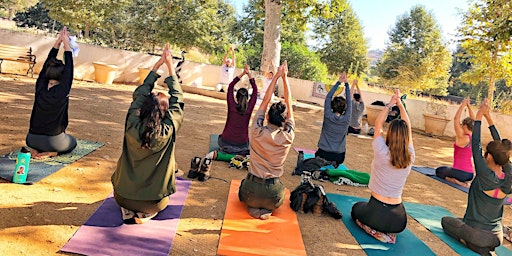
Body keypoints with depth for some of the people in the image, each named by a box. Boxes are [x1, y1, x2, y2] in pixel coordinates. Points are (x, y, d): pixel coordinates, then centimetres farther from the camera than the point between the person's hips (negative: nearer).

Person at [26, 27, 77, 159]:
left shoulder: (40, 87, -3)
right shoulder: (62, 91, -15)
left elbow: (47, 63, 6)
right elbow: (69, 67, -5)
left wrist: (58, 41, 8)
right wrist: (66, 43, 3)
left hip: (32, 139, 5)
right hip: (53, 141, -5)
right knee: (72, 142, 28)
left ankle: (35, 149, 8)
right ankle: (50, 152, -1)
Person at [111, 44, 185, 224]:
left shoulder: (133, 126, -17)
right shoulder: (168, 131, -21)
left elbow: (140, 93, -2)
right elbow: (177, 98, -6)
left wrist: (158, 65, 4)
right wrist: (170, 66, 1)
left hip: (123, 196, 3)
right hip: (153, 200, -3)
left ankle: (127, 210, 13)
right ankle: (146, 213, 5)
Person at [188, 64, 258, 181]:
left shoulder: (232, 106, -4)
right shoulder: (249, 108, -5)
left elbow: (230, 86, 6)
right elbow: (255, 90, 6)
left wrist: (243, 73, 6)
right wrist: (249, 74, 5)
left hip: (226, 143, -1)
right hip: (242, 146, 1)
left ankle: (214, 154, -2)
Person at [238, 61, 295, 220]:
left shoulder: (258, 132, -13)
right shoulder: (287, 137, -12)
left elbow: (265, 101, -2)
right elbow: (288, 103, -2)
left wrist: (276, 76, 2)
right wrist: (284, 77, 2)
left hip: (252, 190, 0)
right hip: (272, 193, 0)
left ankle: (253, 206, 8)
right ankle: (266, 209, 6)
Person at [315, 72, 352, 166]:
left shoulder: (328, 116, -11)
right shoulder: (346, 119, -10)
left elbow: (328, 97, -3)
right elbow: (349, 102, 1)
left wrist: (338, 82, -1)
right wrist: (346, 84, 3)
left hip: (324, 153, 0)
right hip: (339, 156, 0)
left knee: (317, 154, 31)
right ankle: (333, 164, 3)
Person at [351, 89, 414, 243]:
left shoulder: (382, 154, -17)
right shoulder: (410, 158, -8)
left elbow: (378, 124, -3)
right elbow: (408, 127, 5)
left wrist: (390, 104, 4)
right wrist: (400, 104, 9)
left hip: (376, 213, -3)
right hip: (399, 219, 4)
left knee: (357, 208, 30)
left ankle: (376, 231, 3)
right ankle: (389, 232, 8)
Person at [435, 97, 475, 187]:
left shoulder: (462, 138, -15)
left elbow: (456, 119, -16)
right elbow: (473, 121, 14)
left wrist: (462, 105, -11)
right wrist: (468, 106, 11)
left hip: (460, 172, -6)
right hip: (470, 174, 6)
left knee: (438, 170, 21)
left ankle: (454, 180, -4)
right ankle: (465, 181, 6)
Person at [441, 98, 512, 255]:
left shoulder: (486, 177, -23)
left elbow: (475, 146, -18)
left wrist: (479, 116, -10)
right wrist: (488, 118, 6)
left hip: (477, 234, -8)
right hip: (496, 237, 8)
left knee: (446, 220, 21)